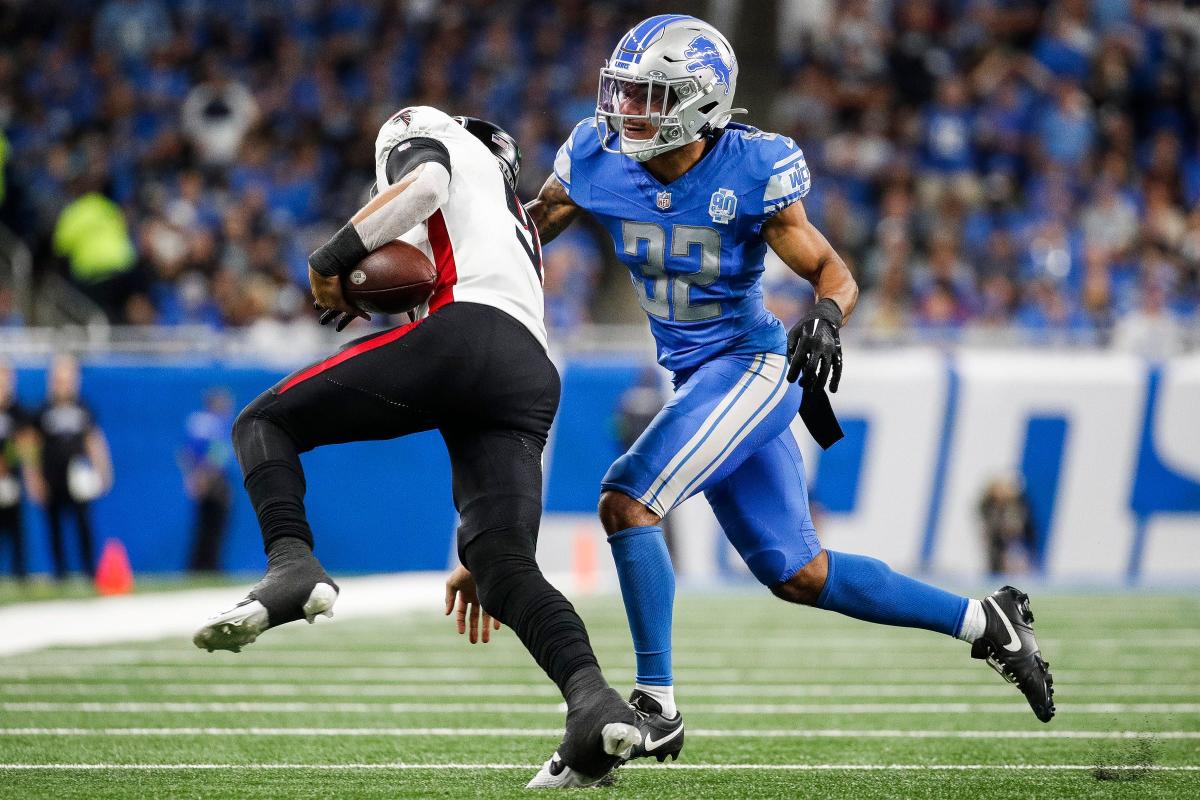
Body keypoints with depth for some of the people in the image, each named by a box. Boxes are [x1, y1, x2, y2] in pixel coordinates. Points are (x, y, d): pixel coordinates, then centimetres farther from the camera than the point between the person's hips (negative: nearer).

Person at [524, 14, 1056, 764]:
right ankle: (982, 621, 24)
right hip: (699, 375, 7)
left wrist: (826, 316, -35)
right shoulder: (600, 160, -5)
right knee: (798, 574, 11)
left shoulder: (752, 173, -18)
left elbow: (834, 272, -12)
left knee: (627, 502, -21)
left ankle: (656, 708, -13)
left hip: (752, 365, -7)